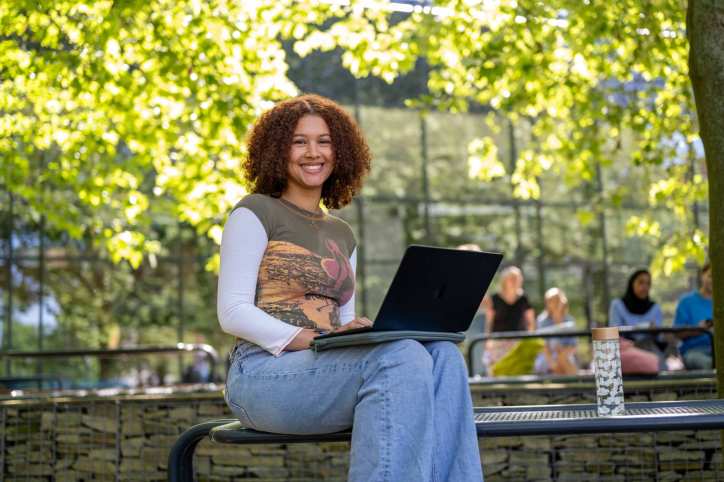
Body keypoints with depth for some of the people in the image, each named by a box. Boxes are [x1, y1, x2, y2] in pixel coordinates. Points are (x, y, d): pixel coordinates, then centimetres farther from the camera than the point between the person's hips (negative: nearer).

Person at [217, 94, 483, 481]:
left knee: (443, 356, -22)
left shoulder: (342, 235, 23)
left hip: (328, 370, 6)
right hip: (264, 371, -6)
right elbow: (232, 313, -6)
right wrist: (317, 340, -18)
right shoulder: (254, 214, 4)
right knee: (402, 356, -31)